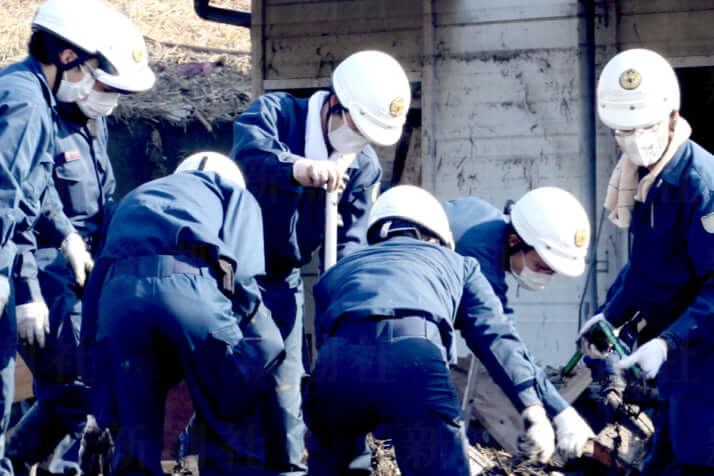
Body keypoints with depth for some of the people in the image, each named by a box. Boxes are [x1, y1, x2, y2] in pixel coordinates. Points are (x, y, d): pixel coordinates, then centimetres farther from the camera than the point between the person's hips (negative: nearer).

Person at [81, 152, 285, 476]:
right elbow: (242, 271, 9)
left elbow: (92, 301, 30)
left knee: (135, 433, 13)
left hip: (116, 295, 3)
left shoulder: (133, 199, 42)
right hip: (190, 286, -3)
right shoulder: (236, 194, 30)